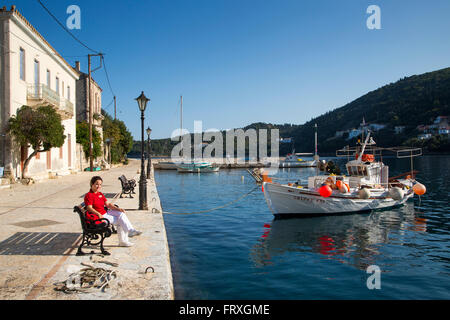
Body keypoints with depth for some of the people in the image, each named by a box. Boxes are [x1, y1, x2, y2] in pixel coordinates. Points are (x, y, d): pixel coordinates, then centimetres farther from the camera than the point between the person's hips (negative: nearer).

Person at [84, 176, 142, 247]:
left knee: (121, 214, -12)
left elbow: (108, 204, 12)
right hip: (98, 216, -8)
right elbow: (89, 208, -21)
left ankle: (131, 230, -16)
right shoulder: (88, 195, -10)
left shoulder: (100, 194, 16)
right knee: (119, 221, -15)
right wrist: (99, 214, -36)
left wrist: (118, 209, -2)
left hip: (105, 212, 8)